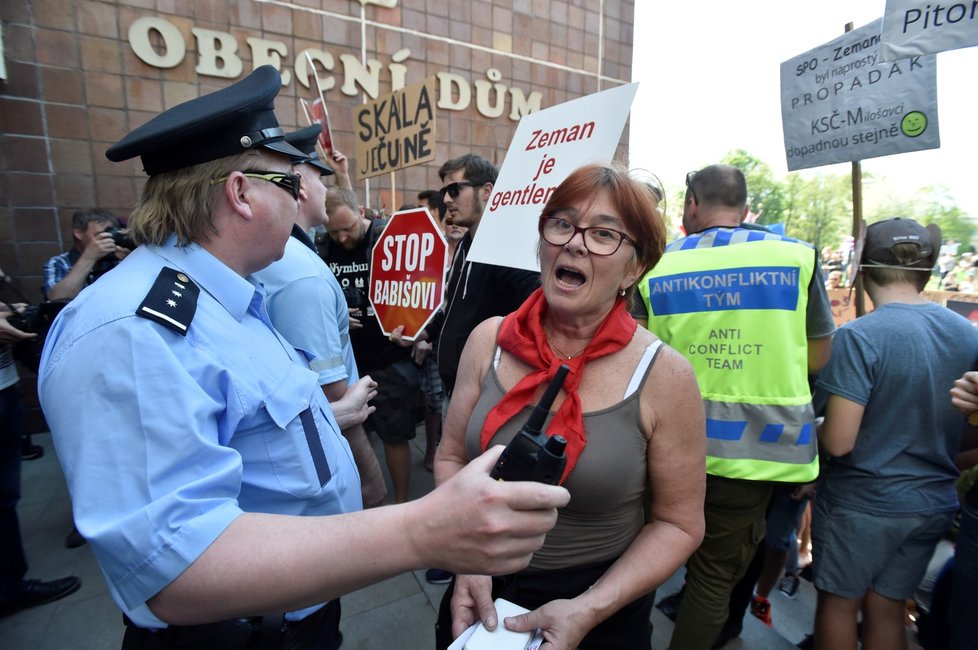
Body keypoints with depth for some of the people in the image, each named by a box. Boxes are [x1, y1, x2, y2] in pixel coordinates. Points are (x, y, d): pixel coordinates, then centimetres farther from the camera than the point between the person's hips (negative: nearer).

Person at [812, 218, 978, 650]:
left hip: (862, 503, -6)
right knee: (887, 610, 20)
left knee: (839, 604, 14)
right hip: (934, 503, 6)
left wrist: (812, 426, -2)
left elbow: (839, 442, -23)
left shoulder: (858, 337, -22)